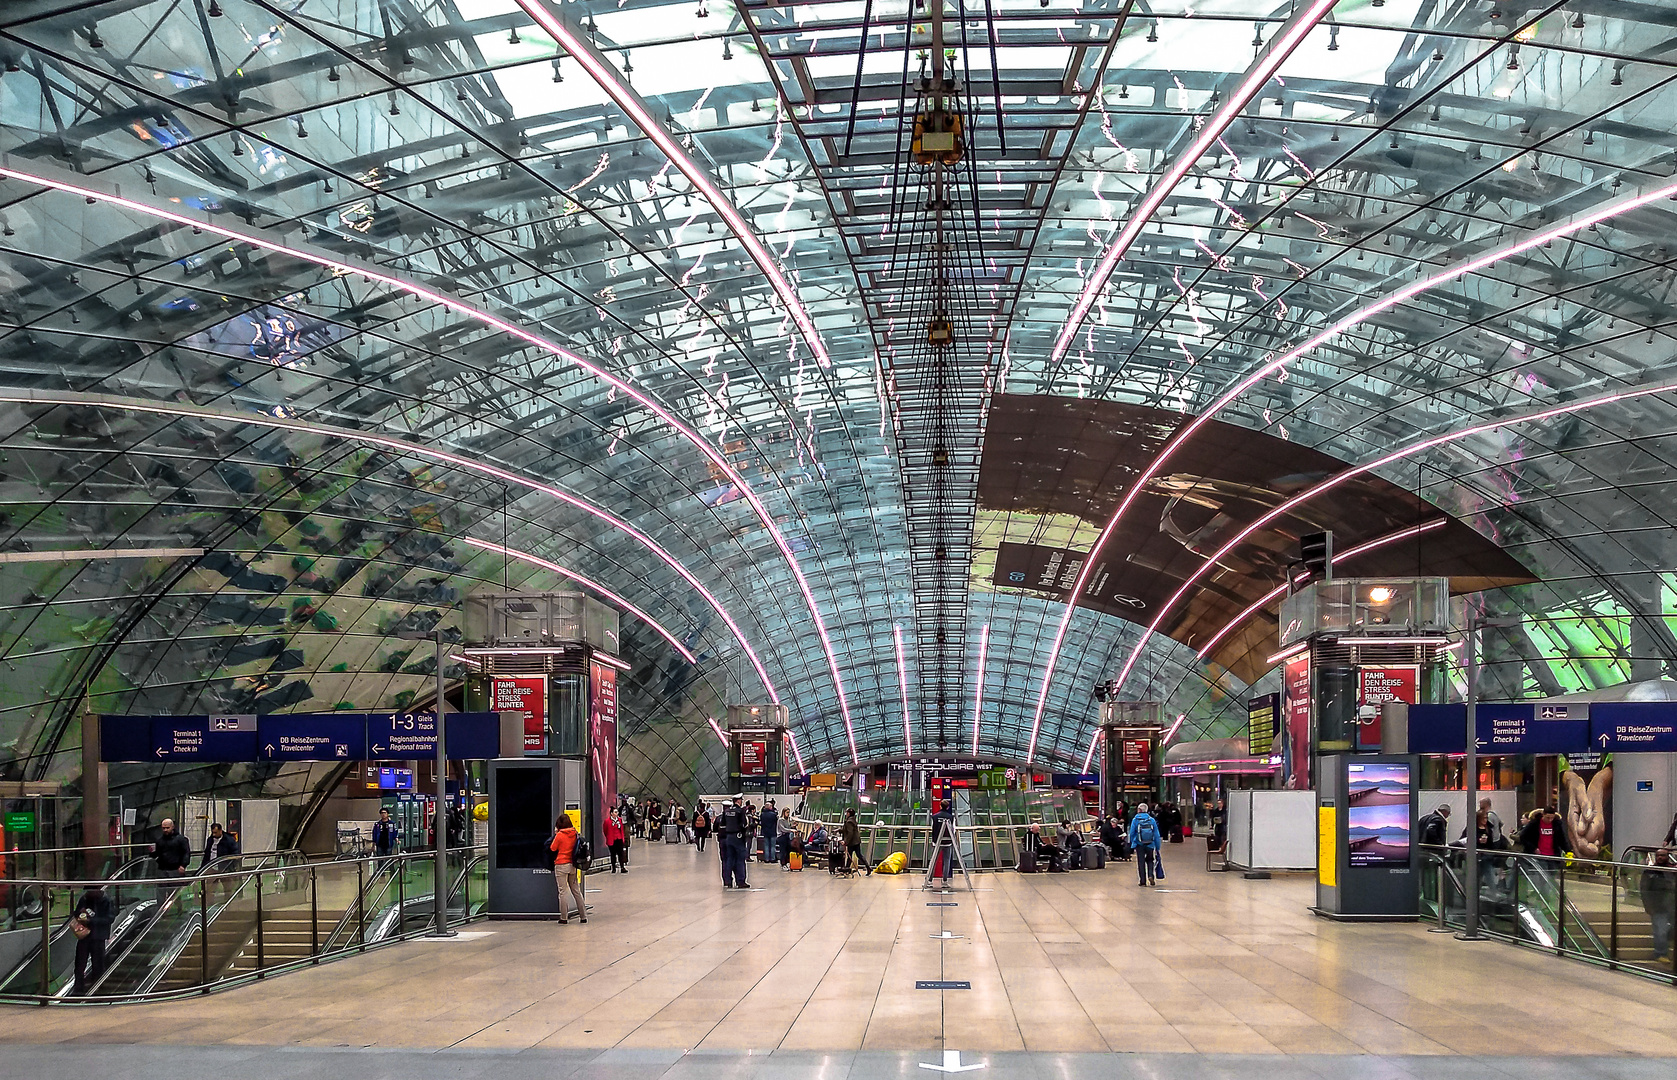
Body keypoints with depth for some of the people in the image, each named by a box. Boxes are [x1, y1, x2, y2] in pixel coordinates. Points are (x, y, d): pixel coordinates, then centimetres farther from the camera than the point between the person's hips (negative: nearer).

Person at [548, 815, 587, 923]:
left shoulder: (559, 835, -13)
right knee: (576, 891, 11)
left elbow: (552, 848, -4)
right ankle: (584, 916, 11)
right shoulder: (575, 834, 2)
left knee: (562, 892, 0)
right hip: (572, 865, 5)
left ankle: (564, 917, 0)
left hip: (561, 865, -5)